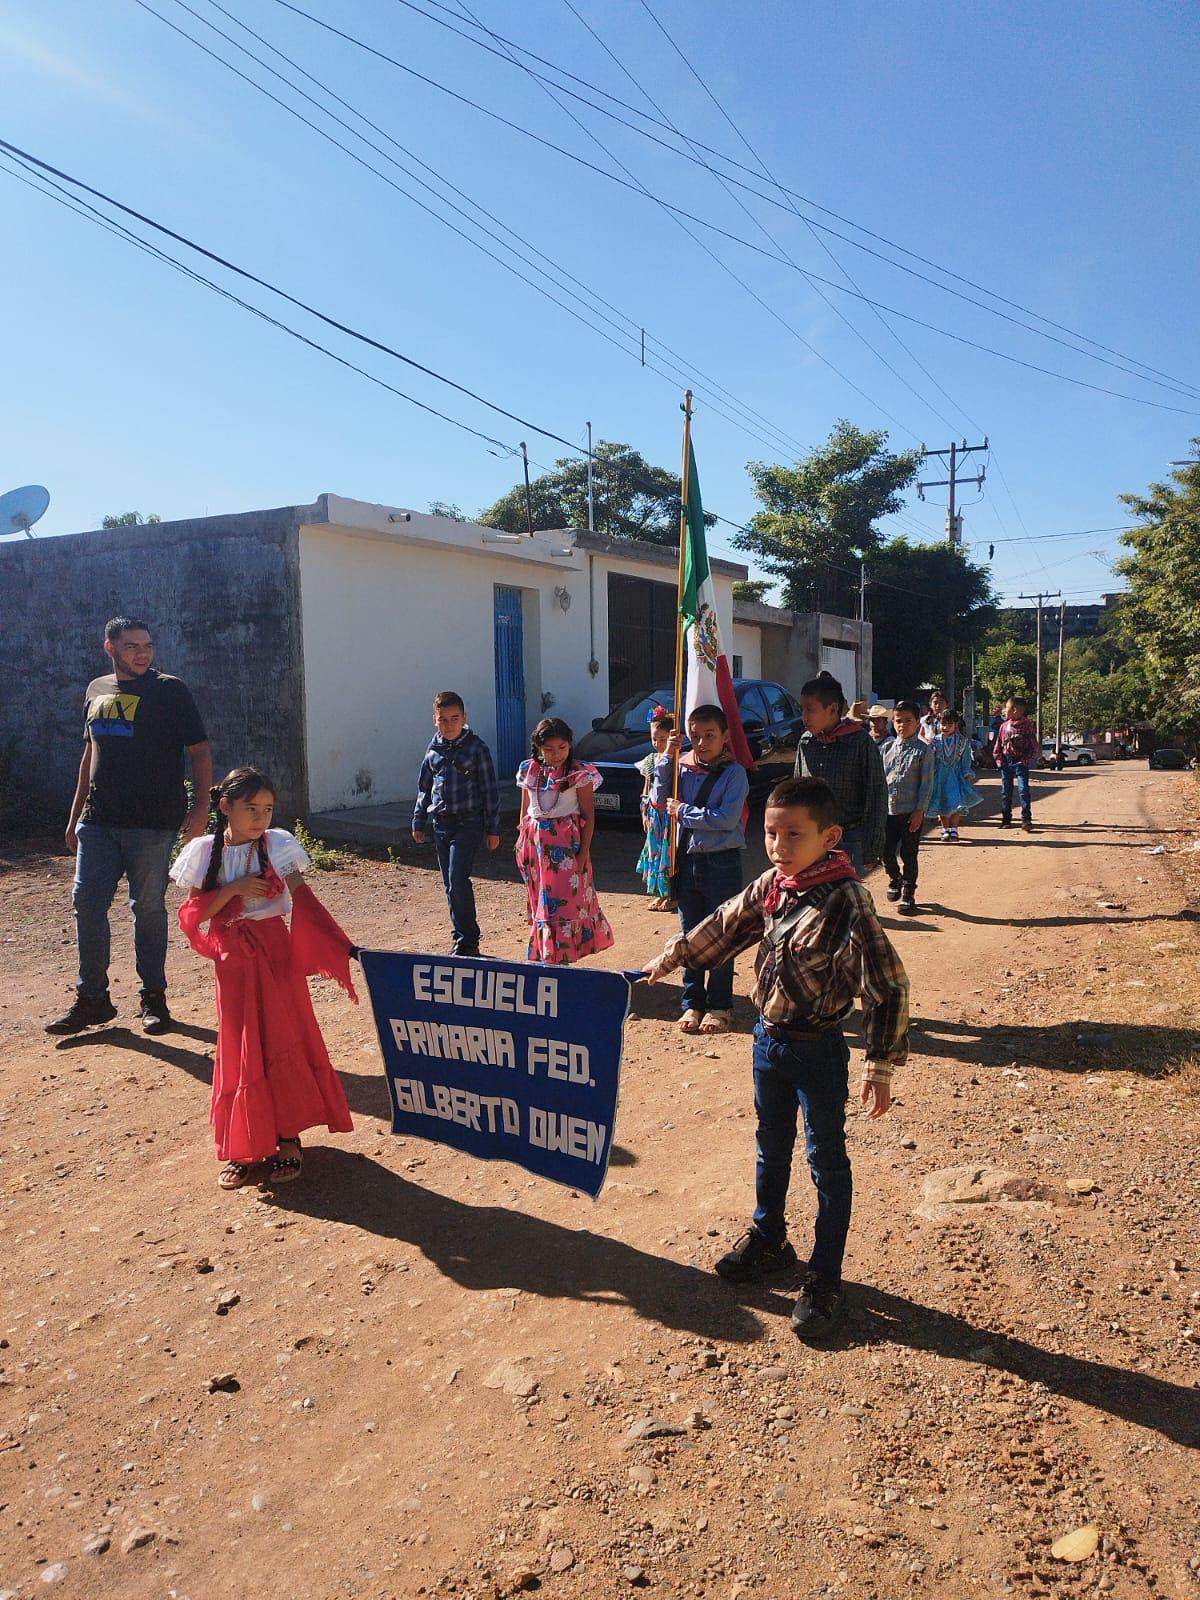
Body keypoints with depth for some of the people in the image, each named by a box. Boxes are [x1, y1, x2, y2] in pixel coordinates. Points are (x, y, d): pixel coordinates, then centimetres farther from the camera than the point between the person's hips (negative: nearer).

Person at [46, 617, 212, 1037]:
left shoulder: (169, 691, -3)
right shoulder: (96, 691, 13)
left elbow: (199, 751, -5)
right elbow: (90, 755, 20)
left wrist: (201, 806, -16)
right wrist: (75, 816, 19)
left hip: (153, 822, -5)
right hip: (98, 821, 5)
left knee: (149, 908, 2)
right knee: (87, 903, 2)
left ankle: (153, 997, 16)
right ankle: (91, 998, 15)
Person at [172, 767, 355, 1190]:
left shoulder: (277, 845, -7)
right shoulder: (205, 852, -2)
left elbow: (304, 902, -13)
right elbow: (193, 916, -4)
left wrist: (342, 948, -23)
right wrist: (233, 889, -19)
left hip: (275, 954, -1)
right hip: (233, 962, 2)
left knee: (284, 1043, 3)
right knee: (239, 1051, 8)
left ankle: (288, 1139, 16)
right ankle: (241, 1147, 20)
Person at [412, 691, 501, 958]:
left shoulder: (476, 748, -5)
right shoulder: (433, 749, 9)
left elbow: (490, 790, -3)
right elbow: (424, 788, 18)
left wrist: (493, 829, -4)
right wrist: (418, 822, 17)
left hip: (468, 823, -6)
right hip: (440, 824, 6)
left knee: (458, 881, -15)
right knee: (450, 885, 9)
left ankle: (467, 942, -5)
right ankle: (462, 937, 21)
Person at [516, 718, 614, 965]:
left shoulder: (579, 773, -8)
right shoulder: (529, 771, 6)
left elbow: (588, 815, -7)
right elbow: (525, 811, 13)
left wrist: (583, 852, -12)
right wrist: (522, 842, 9)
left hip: (565, 845, -5)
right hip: (535, 843, 5)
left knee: (563, 903, -6)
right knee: (539, 903, 13)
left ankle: (559, 958, 0)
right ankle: (542, 955, 25)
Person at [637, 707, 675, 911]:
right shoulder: (650, 760, 8)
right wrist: (645, 813, 13)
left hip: (669, 813, -7)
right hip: (654, 814, 7)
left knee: (669, 853, -1)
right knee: (655, 852, 12)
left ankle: (672, 896, 9)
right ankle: (661, 893, 23)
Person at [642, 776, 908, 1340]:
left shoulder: (847, 902, -25)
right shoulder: (771, 885, -5)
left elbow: (887, 987, -22)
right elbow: (726, 924, 14)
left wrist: (881, 1066, -22)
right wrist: (672, 956, 21)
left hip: (817, 1049, -6)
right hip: (769, 1039, 7)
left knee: (826, 1161, 10)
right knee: (771, 1147, 23)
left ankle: (824, 1279, 24)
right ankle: (768, 1240, 44)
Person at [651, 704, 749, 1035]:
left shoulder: (734, 773, -9)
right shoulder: (682, 767, 3)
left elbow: (727, 819, -19)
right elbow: (660, 799, -6)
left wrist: (683, 811, -14)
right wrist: (667, 758, -10)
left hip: (721, 862, -4)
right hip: (686, 860, 4)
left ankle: (719, 1005, 18)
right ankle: (692, 1003, 23)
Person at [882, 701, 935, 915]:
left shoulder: (924, 750, -4)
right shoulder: (889, 748, 8)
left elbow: (926, 783, -6)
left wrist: (920, 811, -12)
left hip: (911, 811, -4)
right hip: (888, 809, 4)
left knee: (908, 855, 3)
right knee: (886, 851, 7)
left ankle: (908, 895, 16)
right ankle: (895, 879, 35)